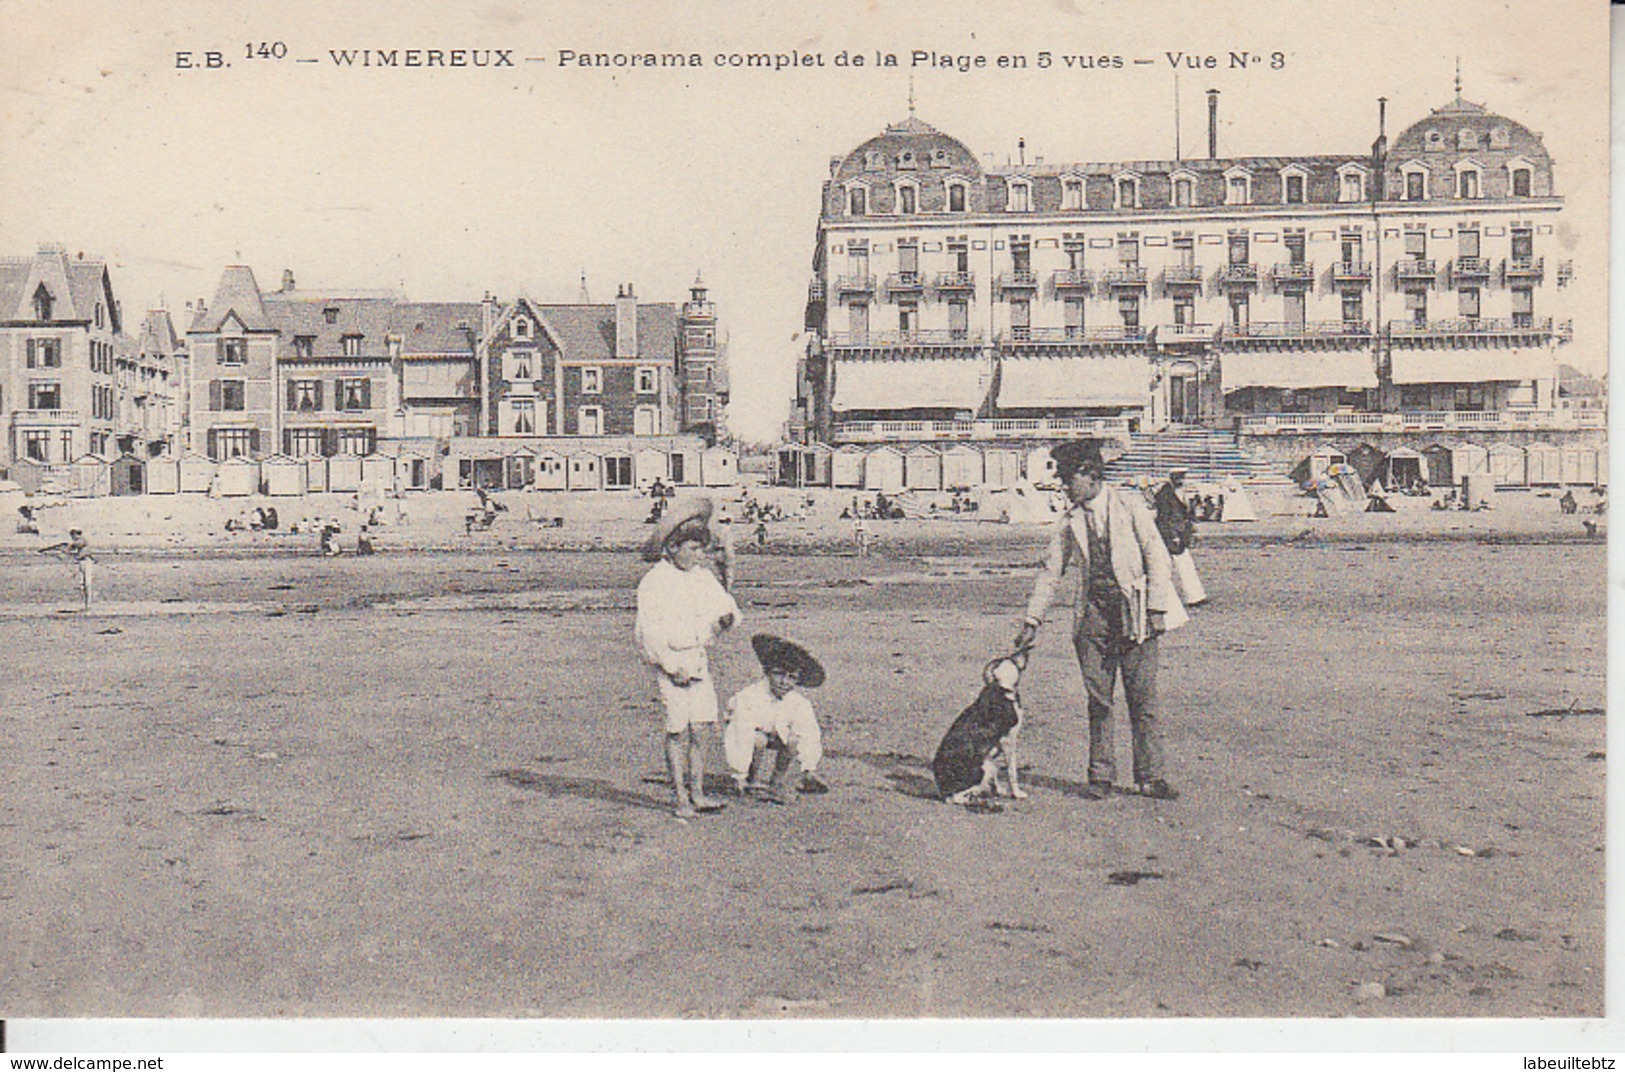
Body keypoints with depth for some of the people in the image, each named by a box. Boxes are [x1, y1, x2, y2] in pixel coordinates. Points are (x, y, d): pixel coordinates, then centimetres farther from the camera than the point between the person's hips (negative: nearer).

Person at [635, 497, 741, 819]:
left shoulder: (703, 576, 9)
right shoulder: (654, 582, -10)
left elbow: (724, 604, 20)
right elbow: (649, 633, -13)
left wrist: (726, 617, -5)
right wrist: (672, 667, -17)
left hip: (698, 659, 6)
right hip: (668, 662, -6)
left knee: (704, 725, 2)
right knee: (678, 729, -6)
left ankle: (697, 793, 15)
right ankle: (681, 800, 3)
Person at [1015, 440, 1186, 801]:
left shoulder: (1130, 506, 0)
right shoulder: (1069, 521, 10)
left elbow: (1158, 558, -1)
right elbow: (1050, 572, 15)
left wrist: (1156, 608, -8)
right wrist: (1033, 619, 10)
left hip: (1133, 609, -3)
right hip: (1093, 611, 3)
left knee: (1143, 697, -2)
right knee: (1098, 698, 3)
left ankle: (1150, 775, 5)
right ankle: (1100, 776, 11)